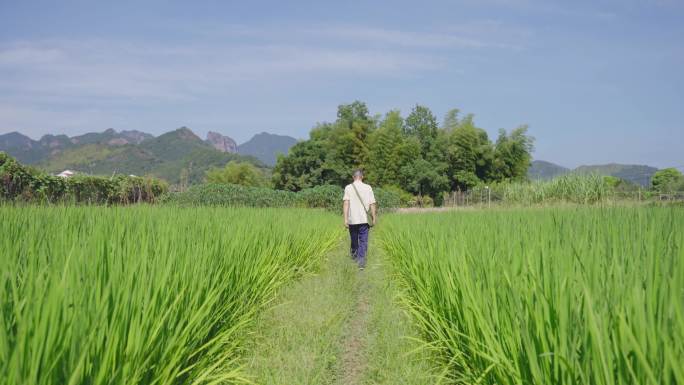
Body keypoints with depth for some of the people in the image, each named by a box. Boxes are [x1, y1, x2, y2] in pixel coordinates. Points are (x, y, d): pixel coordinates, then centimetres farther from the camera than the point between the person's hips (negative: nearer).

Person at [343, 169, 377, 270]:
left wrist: (345, 219, -12)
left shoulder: (348, 188, -4)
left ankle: (354, 254, 41)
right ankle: (361, 261, -10)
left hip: (352, 219, 1)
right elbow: (372, 204, -1)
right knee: (363, 241, 1)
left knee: (354, 239, 20)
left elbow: (346, 203, -12)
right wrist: (374, 218, 8)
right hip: (364, 219, -1)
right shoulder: (368, 188, -1)